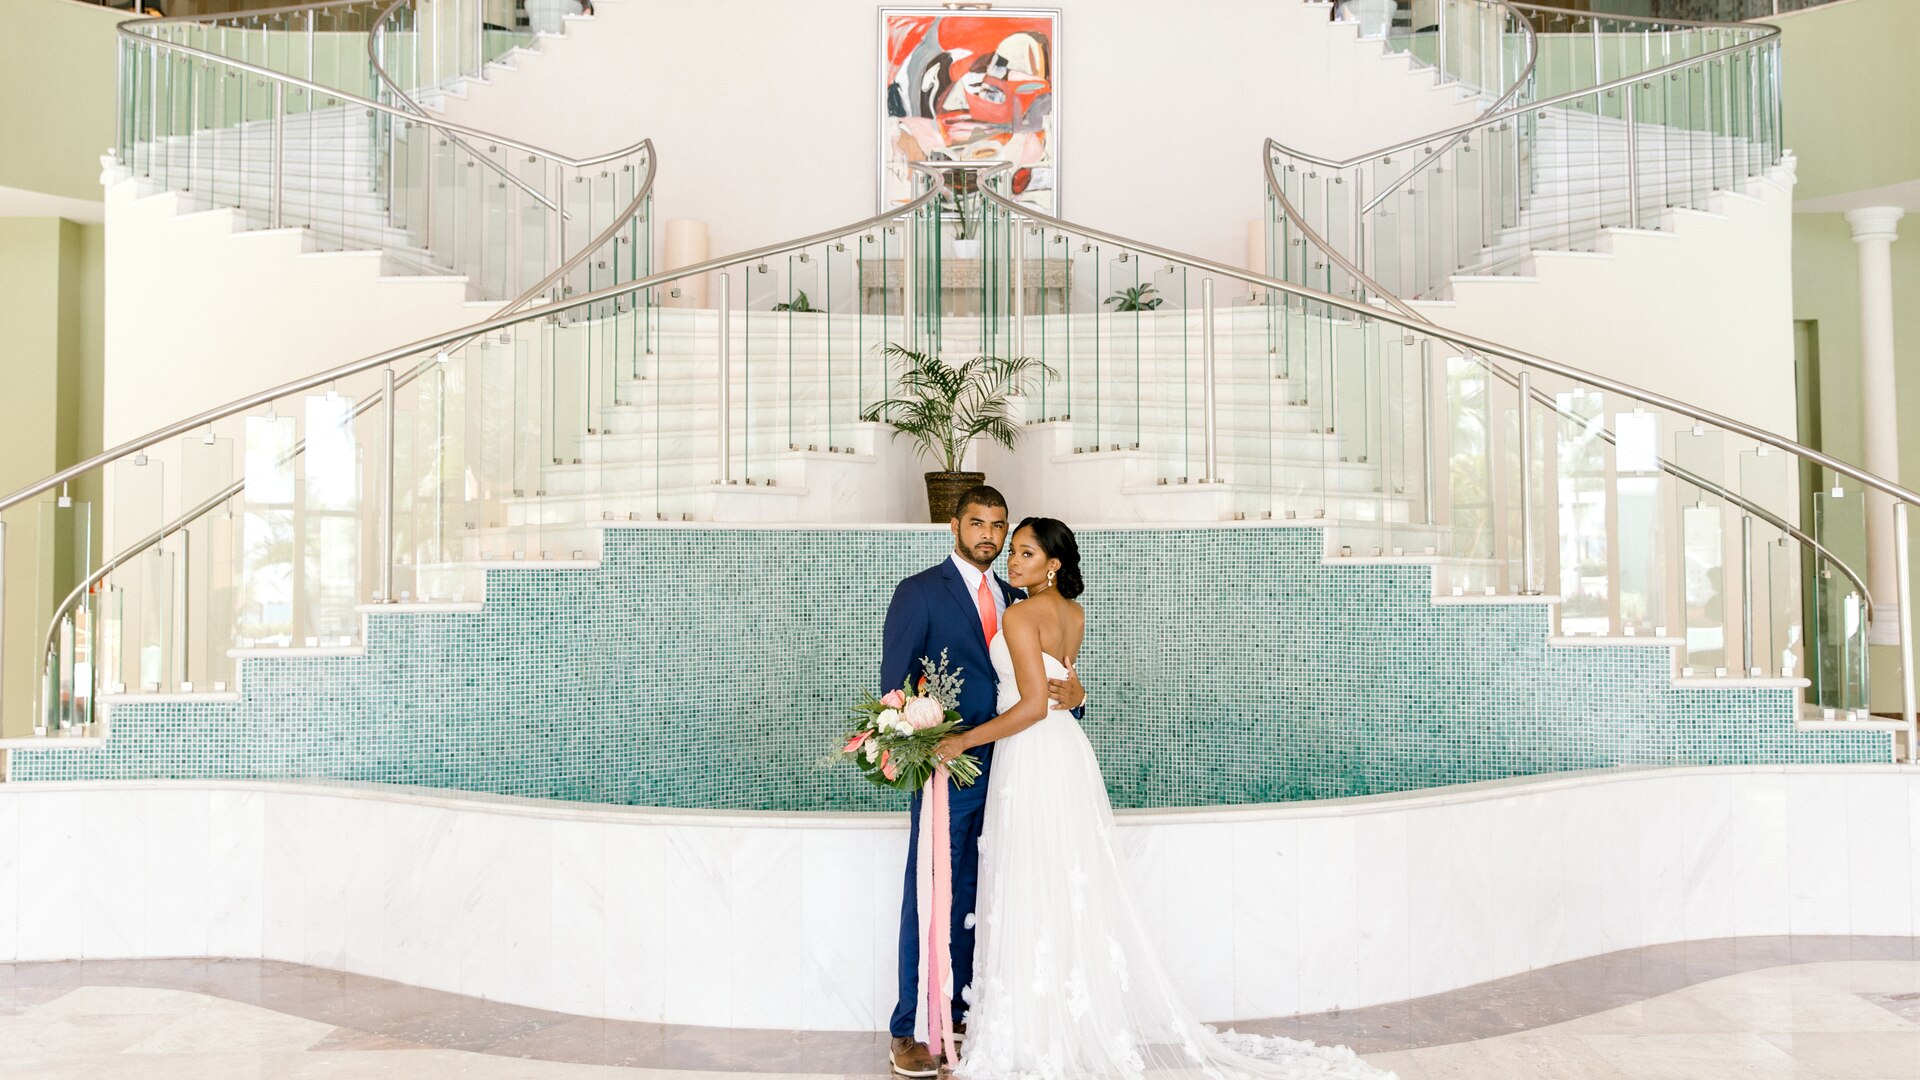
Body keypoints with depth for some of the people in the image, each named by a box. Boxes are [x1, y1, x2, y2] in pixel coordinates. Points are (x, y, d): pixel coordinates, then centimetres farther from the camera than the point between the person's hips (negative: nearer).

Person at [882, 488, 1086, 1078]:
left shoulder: (1015, 598, 13)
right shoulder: (919, 592, -4)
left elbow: (1037, 679, 15)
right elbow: (893, 681, -7)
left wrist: (1073, 691, -7)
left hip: (1004, 767, 6)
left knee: (975, 896, 15)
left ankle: (959, 1010, 28)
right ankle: (910, 1031, 8)